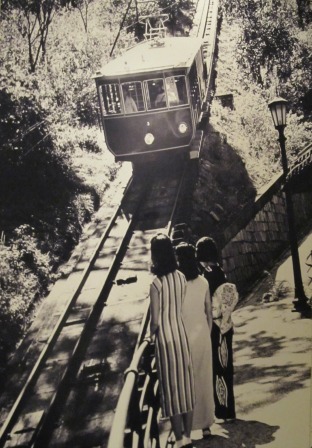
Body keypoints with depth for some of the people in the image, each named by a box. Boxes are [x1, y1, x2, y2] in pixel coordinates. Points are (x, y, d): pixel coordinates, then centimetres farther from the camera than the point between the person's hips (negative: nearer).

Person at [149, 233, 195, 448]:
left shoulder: (156, 283, -18)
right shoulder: (181, 277, -1)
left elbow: (155, 320, -14)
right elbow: (184, 308, 6)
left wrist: (150, 335, 4)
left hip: (165, 337, -5)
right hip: (182, 334, 6)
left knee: (172, 386, 4)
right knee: (186, 383, 12)